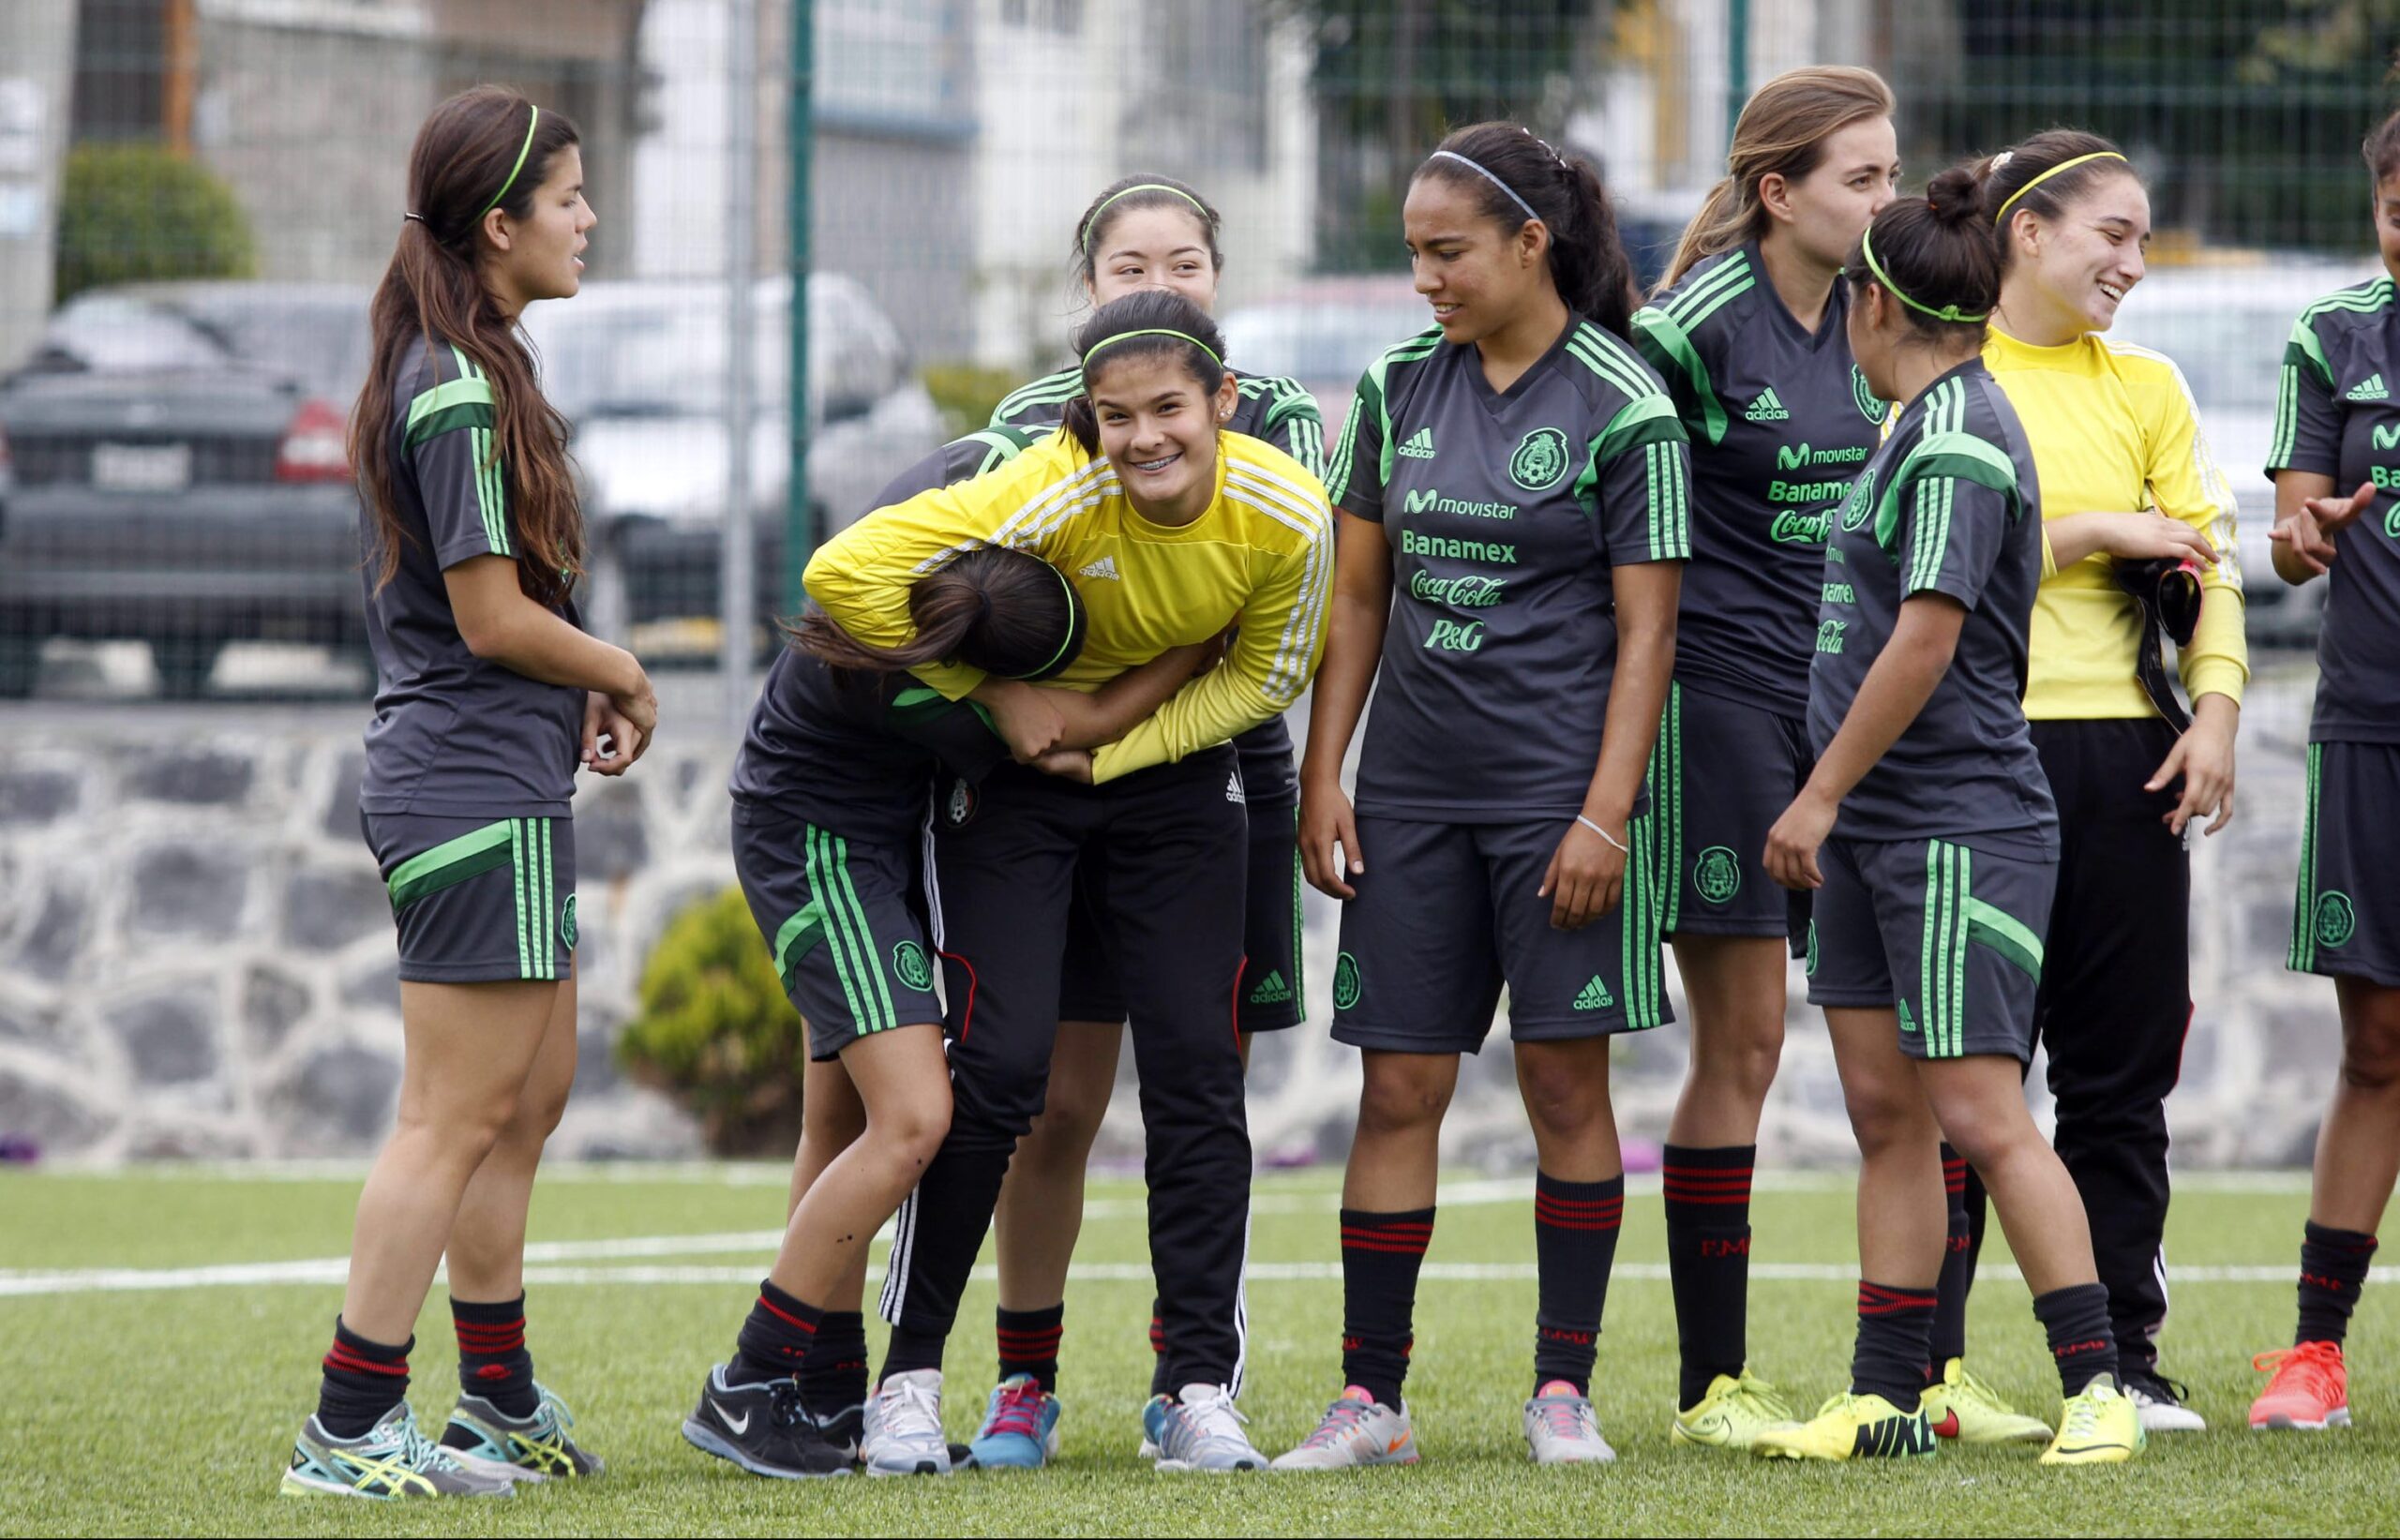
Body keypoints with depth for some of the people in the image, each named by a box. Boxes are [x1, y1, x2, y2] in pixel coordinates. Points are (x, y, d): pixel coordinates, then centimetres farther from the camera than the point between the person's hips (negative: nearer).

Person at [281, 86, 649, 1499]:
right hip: (474, 788, -11)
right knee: (458, 1118, -9)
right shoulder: (462, 391, -17)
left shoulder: (467, 371, 14)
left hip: (505, 784, 11)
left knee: (527, 1101, 16)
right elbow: (495, 618, -18)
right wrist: (625, 678, -3)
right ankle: (349, 1434, -8)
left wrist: (580, 687, 5)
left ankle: (504, 1404, 24)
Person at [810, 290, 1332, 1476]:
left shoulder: (1288, 516, -21)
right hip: (1011, 774, -3)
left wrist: (1115, 745, -15)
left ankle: (1199, 1389, 4)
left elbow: (1265, 676, -4)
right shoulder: (1050, 497, -31)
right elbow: (845, 574, -32)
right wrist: (991, 699, -23)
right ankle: (909, 1374, 1)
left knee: (1197, 1069, -2)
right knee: (997, 1063, -11)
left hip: (1171, 767, 3)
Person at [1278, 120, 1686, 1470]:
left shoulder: (1623, 407, -6)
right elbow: (1358, 598, 14)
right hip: (1413, 791, 4)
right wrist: (1323, 778, 7)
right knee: (1401, 1088, 2)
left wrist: (1605, 814, -12)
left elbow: (1645, 632, -7)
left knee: (1566, 1077, 0)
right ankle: (1372, 1399, 4)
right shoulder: (1400, 388, 8)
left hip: (1558, 787, -4)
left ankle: (1564, 1389, 8)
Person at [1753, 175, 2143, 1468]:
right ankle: (1886, 1399, 12)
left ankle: (2097, 1387, -8)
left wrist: (1818, 794, -17)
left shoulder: (1959, 436, -15)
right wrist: (1829, 803, 23)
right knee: (1885, 1110, 9)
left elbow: (1926, 638, -20)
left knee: (1978, 1113, -11)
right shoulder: (1921, 427, 15)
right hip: (1870, 831, 10)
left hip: (1959, 827, -10)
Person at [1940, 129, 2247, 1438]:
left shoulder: (2147, 387, 14)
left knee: (2122, 1070, 5)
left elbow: (2205, 552, 10)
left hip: (2127, 745, 4)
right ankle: (1926, 1366, 0)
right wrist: (2095, 532, -9)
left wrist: (2214, 705, -3)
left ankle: (2120, 1359, 10)